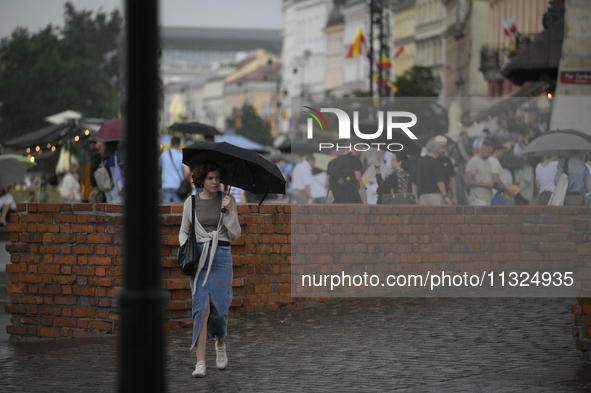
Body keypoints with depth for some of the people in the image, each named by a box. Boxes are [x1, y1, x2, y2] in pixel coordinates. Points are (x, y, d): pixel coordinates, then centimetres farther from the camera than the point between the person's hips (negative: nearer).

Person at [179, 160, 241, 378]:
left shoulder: (228, 201, 5)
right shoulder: (191, 202, 6)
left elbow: (235, 235, 1)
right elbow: (184, 231, 17)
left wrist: (229, 212, -12)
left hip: (221, 256, 0)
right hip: (198, 257, 0)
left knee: (219, 308, 2)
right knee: (202, 307, -11)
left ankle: (220, 344, 36)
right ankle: (200, 363, -13)